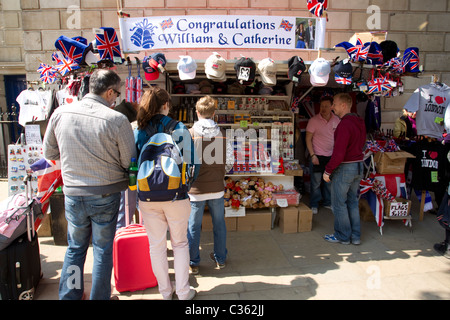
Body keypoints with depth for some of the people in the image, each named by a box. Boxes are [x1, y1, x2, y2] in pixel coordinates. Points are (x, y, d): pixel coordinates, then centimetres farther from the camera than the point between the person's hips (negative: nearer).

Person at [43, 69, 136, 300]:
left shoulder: (60, 113, -5)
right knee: (103, 249, 14)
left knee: (75, 247, 22)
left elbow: (49, 153, 7)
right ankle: (99, 297, 29)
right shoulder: (117, 120, -18)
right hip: (105, 194, -3)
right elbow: (129, 162, -10)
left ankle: (69, 295, 35)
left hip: (72, 193, 4)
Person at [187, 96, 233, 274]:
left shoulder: (190, 134, -11)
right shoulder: (222, 134, -3)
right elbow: (228, 159, 2)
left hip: (196, 188, -2)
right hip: (217, 187, 3)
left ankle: (193, 263, 22)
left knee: (193, 226, 10)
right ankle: (220, 259, 31)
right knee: (219, 224, 17)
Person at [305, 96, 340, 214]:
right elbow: (308, 139, -9)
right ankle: (314, 205, 19)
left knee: (330, 181, 14)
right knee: (316, 183, 4)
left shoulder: (337, 120, 2)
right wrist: (312, 155, -15)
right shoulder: (314, 120, -11)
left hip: (331, 156, 4)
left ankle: (328, 202, 31)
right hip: (317, 156, -4)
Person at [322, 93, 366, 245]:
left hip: (344, 168, -9)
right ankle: (356, 236, 25)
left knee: (339, 204, 6)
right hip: (359, 166, 9)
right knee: (352, 201, 17)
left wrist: (328, 170, -17)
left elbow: (339, 153, -25)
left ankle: (343, 236, 17)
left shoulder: (345, 125, -21)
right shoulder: (360, 122, 8)